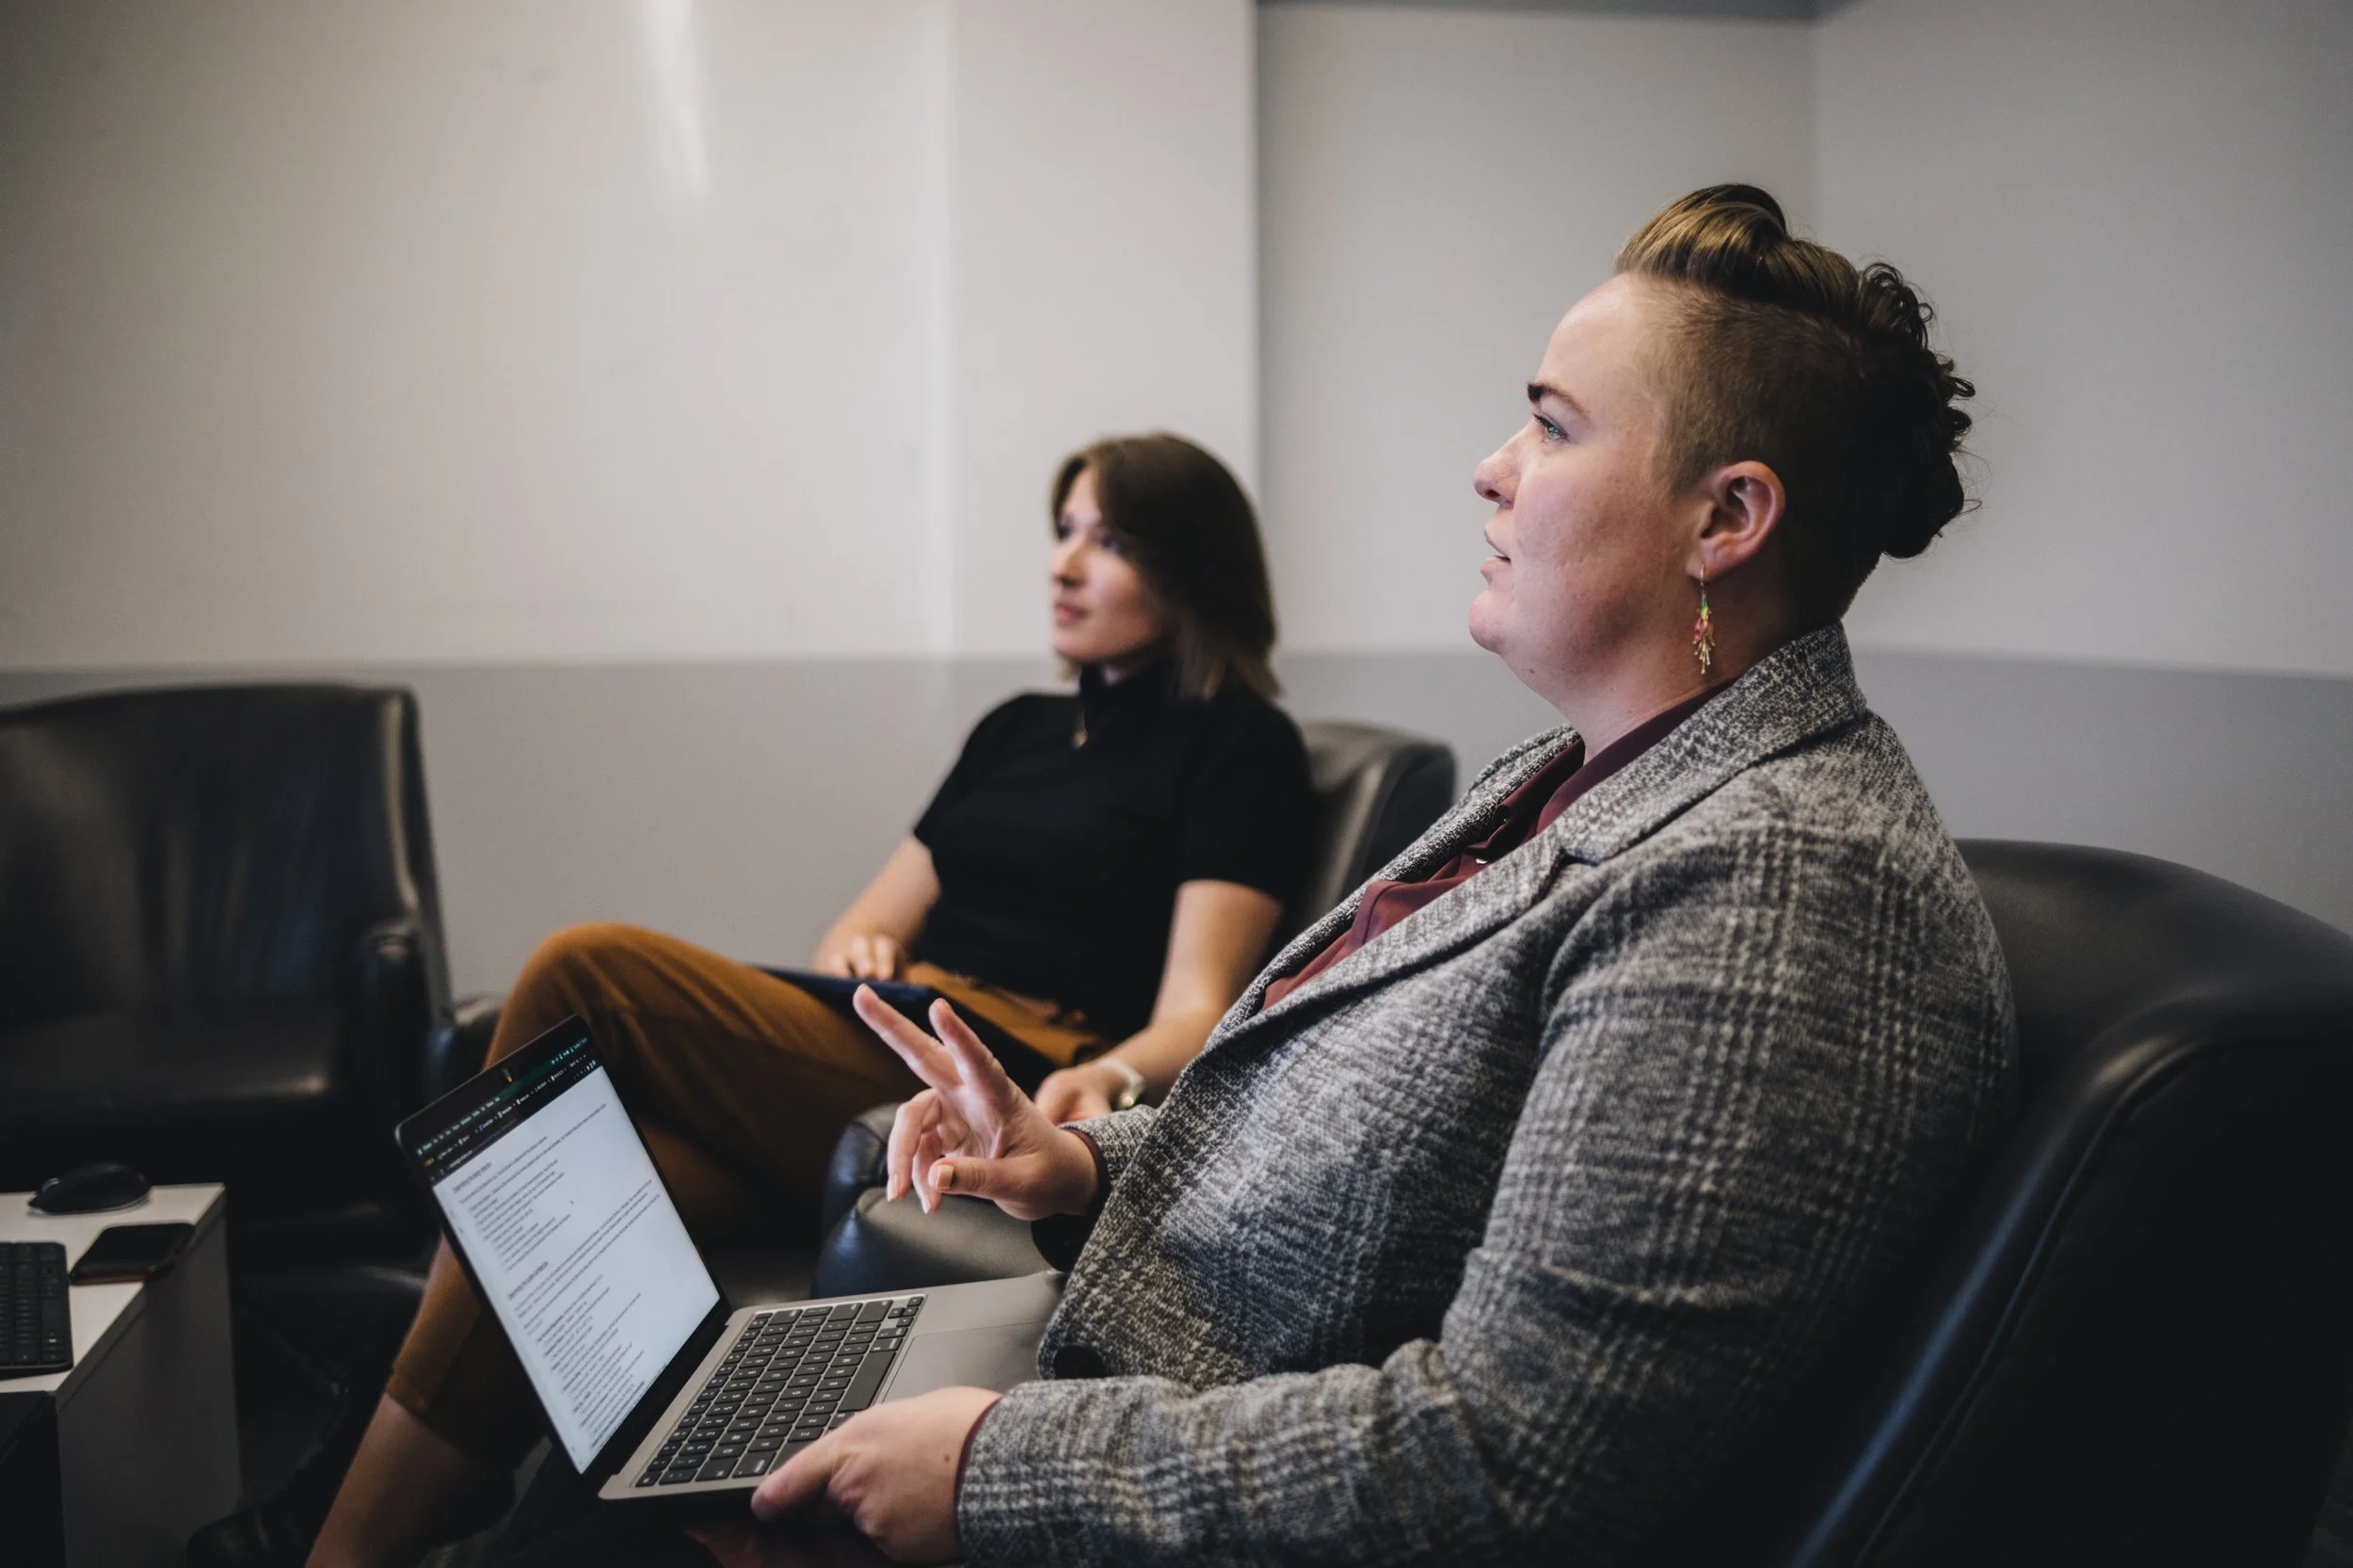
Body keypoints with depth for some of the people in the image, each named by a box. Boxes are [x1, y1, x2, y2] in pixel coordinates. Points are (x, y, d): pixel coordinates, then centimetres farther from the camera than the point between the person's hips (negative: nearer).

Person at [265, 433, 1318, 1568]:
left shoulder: (1241, 746, 7)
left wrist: (1111, 1077, -27)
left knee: (586, 973, -22)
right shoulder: (1019, 729, 27)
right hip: (881, 1046, 6)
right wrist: (853, 953, 0)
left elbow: (1194, 1012, -5)